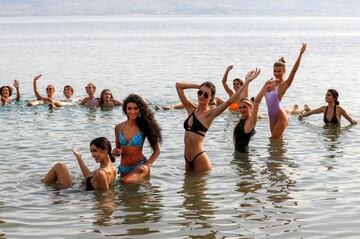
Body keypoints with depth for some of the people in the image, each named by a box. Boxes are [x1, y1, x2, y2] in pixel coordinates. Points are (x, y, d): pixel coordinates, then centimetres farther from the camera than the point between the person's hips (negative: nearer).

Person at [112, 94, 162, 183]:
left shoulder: (144, 127, -9)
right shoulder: (118, 127, 0)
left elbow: (156, 151, -2)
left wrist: (147, 165, -14)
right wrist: (116, 152, -9)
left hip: (139, 167, -5)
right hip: (123, 169, 5)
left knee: (126, 181, -29)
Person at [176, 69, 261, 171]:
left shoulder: (210, 113, -7)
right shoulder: (191, 109, 9)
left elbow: (229, 101, -19)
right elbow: (178, 85, 12)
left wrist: (246, 82, -20)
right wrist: (199, 86, 9)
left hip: (200, 159, -6)